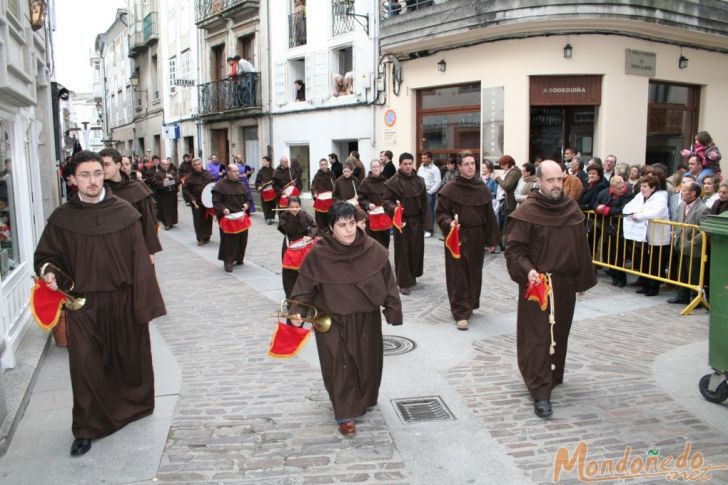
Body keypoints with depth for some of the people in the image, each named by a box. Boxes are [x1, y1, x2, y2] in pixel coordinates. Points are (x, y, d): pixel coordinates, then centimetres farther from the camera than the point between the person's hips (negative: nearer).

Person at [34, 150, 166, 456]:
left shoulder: (125, 212, -5)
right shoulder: (61, 218, -2)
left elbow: (140, 261, -5)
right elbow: (45, 256, 10)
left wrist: (143, 304, -7)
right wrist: (48, 271, -14)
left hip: (122, 301, 0)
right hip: (83, 304, 0)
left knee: (128, 360, 14)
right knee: (86, 367, 3)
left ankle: (132, 406, 40)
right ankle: (87, 430, 20)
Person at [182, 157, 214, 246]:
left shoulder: (207, 174, 4)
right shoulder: (190, 177, -3)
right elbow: (185, 189, -2)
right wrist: (191, 198, -13)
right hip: (196, 202, -2)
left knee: (208, 218, 6)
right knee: (198, 220, -1)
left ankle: (207, 237, 20)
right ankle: (200, 238, 8)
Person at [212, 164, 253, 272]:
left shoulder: (241, 185, 10)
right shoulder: (221, 185, -7)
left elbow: (248, 197, 19)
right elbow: (216, 201, -8)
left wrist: (246, 204, -2)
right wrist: (223, 209, -23)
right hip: (227, 216, -5)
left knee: (242, 238, 9)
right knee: (229, 239, -4)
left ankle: (239, 258, 27)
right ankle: (228, 262, 5)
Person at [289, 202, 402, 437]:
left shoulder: (373, 250, -12)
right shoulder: (318, 254, -17)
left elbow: (387, 282, -4)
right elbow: (305, 286, -10)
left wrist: (393, 309, -4)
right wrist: (297, 311, -23)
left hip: (366, 319, 3)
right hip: (332, 320, -2)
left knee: (367, 361, 16)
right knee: (340, 364, -2)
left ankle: (363, 400, 42)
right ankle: (345, 414, 13)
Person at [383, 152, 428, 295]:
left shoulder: (419, 181, 6)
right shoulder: (393, 182, -7)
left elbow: (424, 202, 8)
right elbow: (386, 200, -7)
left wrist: (425, 221, 4)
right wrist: (393, 208, -28)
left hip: (417, 220, 4)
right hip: (401, 221, -4)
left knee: (416, 249, 10)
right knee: (403, 251, -2)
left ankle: (412, 276, 29)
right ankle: (403, 282, 4)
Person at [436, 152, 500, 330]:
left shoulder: (483, 189, 4)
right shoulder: (450, 189, -7)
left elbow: (489, 217, 7)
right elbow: (441, 212, -4)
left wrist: (491, 241, 7)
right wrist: (449, 223, -25)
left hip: (476, 238, 4)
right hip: (456, 237, -4)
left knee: (474, 274, 13)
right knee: (458, 276, -2)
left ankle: (469, 305, 30)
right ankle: (461, 312, 2)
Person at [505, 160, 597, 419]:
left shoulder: (572, 209, 6)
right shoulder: (526, 212, -11)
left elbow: (581, 247, 13)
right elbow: (513, 249, -12)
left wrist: (583, 279, 15)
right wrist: (527, 270, -28)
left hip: (565, 284, 6)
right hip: (537, 284, -6)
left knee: (559, 333, 17)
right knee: (537, 336, -4)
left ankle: (553, 376, 36)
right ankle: (540, 392, -1)